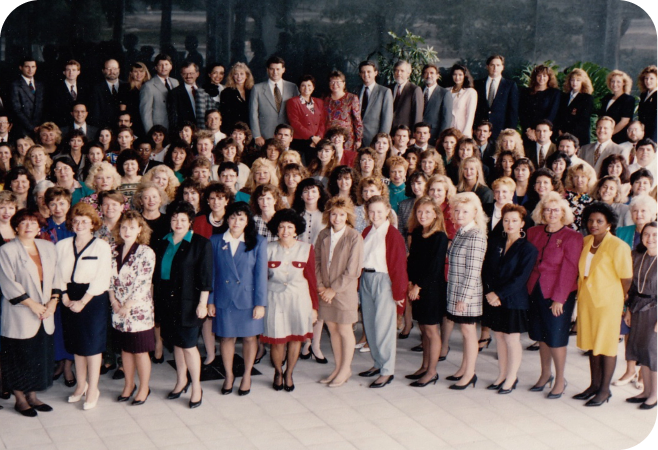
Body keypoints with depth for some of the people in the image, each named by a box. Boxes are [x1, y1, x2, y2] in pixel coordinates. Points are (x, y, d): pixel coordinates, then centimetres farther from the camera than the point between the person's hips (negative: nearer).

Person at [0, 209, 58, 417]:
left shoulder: (48, 247, 9)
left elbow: (55, 277, 10)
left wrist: (53, 301, -4)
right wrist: (32, 304, -14)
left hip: (45, 314, 5)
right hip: (19, 316, -5)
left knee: (41, 355, 10)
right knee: (19, 358, 3)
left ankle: (32, 396, 24)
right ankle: (20, 400, 16)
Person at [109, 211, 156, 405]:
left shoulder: (146, 252, -11)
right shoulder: (115, 252, 6)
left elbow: (143, 283, -14)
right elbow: (110, 278, 6)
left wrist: (128, 306, -13)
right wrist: (113, 300, -8)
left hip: (139, 309, -5)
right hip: (118, 309, 5)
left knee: (140, 351, 4)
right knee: (125, 349, 15)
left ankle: (144, 388, 18)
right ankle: (129, 385, 30)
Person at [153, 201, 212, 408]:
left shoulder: (201, 244, -6)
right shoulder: (163, 243, 9)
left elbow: (205, 276, -8)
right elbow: (156, 273, 15)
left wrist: (202, 303, -12)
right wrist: (153, 297, 11)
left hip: (188, 302, -5)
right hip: (166, 301, 5)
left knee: (188, 344, -2)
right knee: (176, 343, 14)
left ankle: (196, 387, 11)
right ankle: (181, 380, 30)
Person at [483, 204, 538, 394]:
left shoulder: (528, 249, -7)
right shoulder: (495, 243, 8)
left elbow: (521, 278, -14)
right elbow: (486, 270, 3)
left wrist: (499, 294, -18)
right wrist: (490, 293, -12)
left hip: (514, 301, -5)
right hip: (494, 298, 5)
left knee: (512, 340, 2)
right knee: (499, 337, 12)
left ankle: (512, 377, 15)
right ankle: (502, 375, 23)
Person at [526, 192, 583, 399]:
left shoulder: (572, 237, -9)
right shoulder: (534, 233, 6)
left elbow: (568, 270, -12)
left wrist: (559, 298, -15)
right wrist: (528, 288, 0)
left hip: (559, 294, -5)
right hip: (535, 291, 5)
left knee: (556, 337, 1)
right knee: (541, 335, 14)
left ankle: (560, 379, 18)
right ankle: (545, 374, 32)